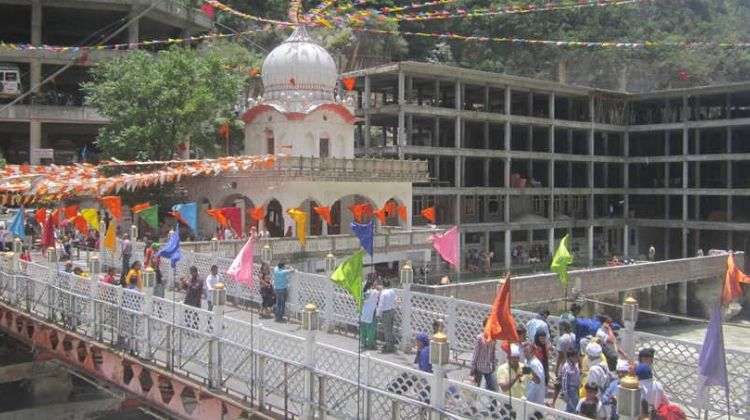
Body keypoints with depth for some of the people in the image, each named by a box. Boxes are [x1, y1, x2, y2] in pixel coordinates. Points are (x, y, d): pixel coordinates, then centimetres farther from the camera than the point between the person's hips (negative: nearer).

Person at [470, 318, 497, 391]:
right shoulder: (480, 338, -16)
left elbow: (493, 353, 9)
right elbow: (475, 353, -12)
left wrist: (493, 365, 11)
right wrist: (473, 367, -9)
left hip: (489, 368, 5)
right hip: (479, 367, -5)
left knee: (493, 388, 4)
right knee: (476, 386, 8)